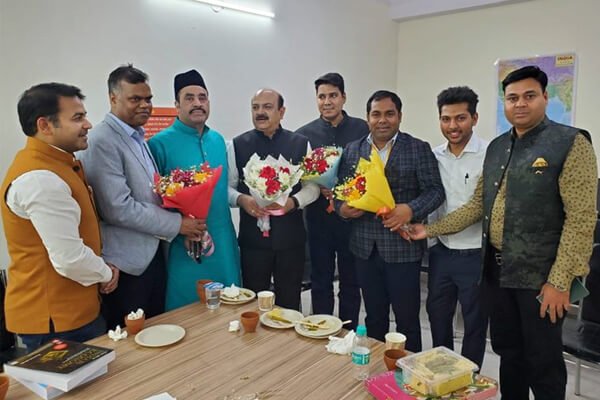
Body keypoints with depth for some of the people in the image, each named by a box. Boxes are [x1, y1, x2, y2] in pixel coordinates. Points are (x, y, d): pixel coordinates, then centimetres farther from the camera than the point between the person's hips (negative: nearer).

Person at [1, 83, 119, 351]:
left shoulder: (57, 164, 9)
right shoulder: (40, 178, -24)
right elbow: (69, 259, -27)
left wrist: (102, 265, 4)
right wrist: (105, 274, -8)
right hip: (55, 320, -9)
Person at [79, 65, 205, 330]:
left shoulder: (138, 138, 13)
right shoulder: (102, 141, -15)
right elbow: (118, 209, -22)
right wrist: (177, 223, -15)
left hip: (152, 253, 9)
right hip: (127, 261, -8)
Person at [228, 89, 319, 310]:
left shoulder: (300, 144, 3)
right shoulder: (237, 145, 3)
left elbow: (312, 186, 2)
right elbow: (227, 186, 4)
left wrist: (293, 202, -16)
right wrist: (241, 199, -17)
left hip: (290, 236, 1)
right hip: (253, 236, 0)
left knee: (289, 302, 12)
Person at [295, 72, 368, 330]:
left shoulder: (362, 130, -1)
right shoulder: (304, 134, 2)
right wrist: (319, 189, -15)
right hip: (318, 216, 1)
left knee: (351, 280, 12)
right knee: (320, 281, 12)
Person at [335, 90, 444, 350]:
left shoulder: (419, 149, -1)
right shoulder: (352, 150, 9)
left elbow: (435, 190, -7)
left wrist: (411, 209, -24)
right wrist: (342, 208, -12)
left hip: (402, 247, -3)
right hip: (365, 248, 3)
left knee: (407, 317, 7)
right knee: (374, 317, 17)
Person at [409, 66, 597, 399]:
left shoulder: (571, 144, -9)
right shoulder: (497, 147, 10)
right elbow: (479, 204, 15)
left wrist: (560, 281, -17)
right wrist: (432, 230, 8)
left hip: (539, 275, -5)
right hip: (497, 270, 6)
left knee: (543, 362, 8)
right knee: (508, 353, 18)